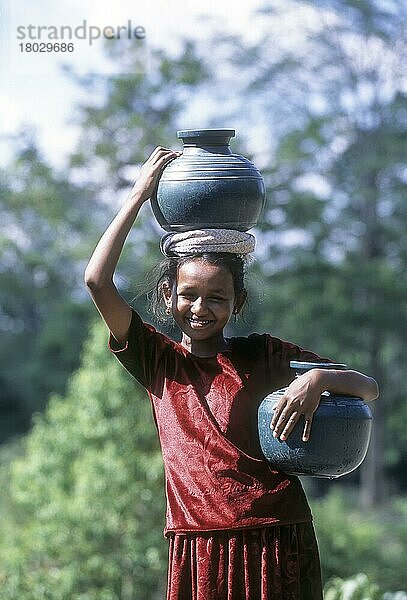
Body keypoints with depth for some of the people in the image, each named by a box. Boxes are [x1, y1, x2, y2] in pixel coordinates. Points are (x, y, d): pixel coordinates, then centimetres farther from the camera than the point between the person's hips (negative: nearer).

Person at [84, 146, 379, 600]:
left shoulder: (263, 355, 8)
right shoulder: (158, 361, 9)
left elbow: (369, 389, 7)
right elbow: (97, 281, -2)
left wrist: (319, 378, -15)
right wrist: (140, 194, 3)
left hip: (276, 546, -1)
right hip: (195, 554, 1)